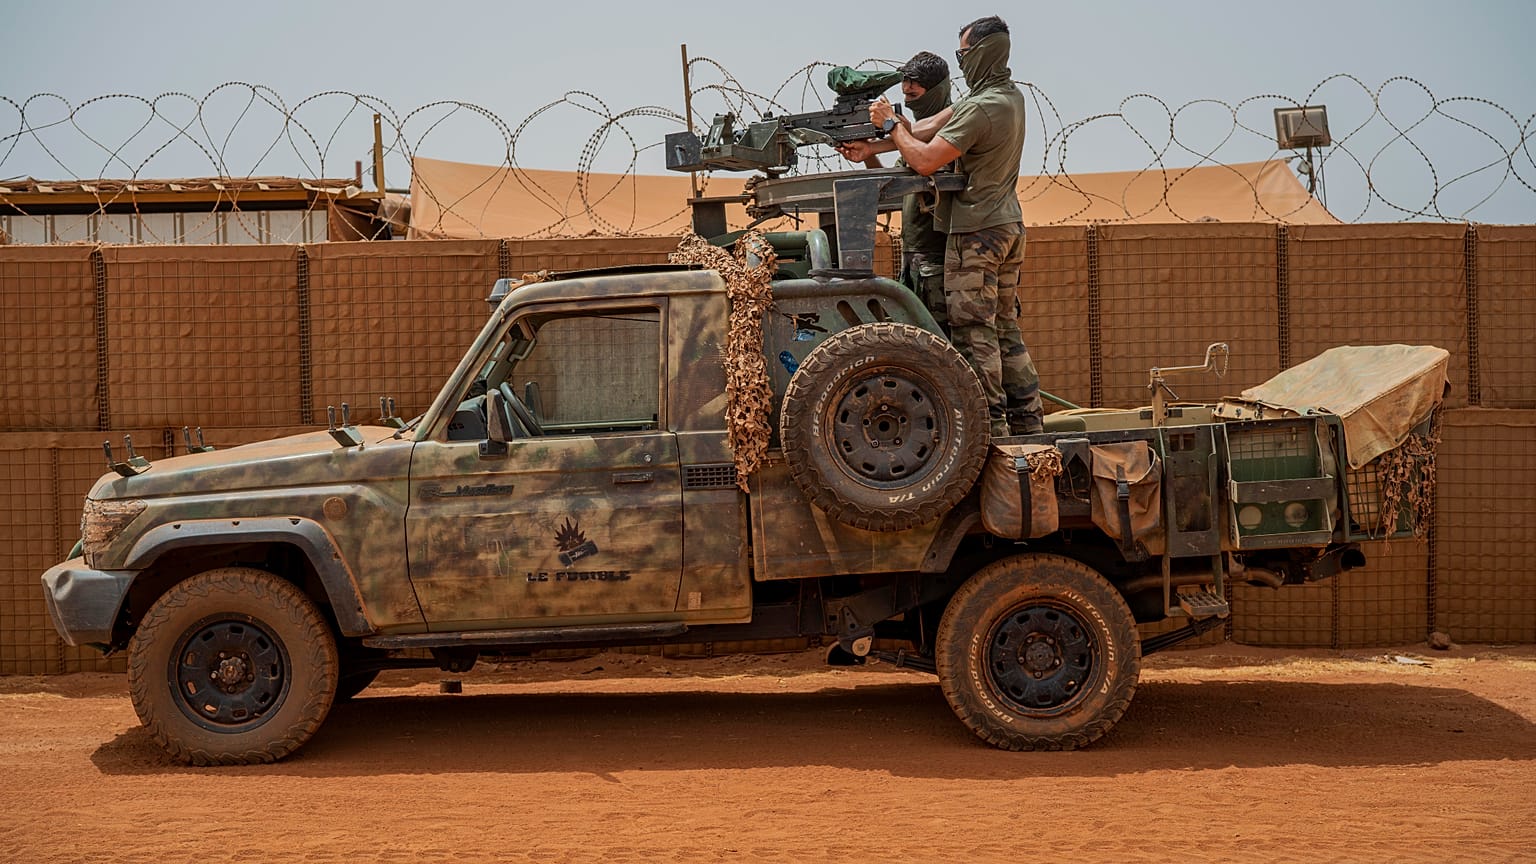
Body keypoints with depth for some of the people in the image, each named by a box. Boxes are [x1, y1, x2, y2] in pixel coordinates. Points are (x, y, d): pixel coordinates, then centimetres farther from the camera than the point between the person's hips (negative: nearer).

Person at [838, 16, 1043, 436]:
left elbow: (923, 160, -19)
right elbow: (929, 129, 10)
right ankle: (1027, 421, 17)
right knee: (1005, 328, 13)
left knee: (974, 331, -4)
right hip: (1009, 227, 9)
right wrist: (871, 148, 8)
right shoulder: (1011, 96, 11)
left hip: (976, 232, -9)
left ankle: (990, 426, -2)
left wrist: (891, 123, -3)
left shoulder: (980, 109, -20)